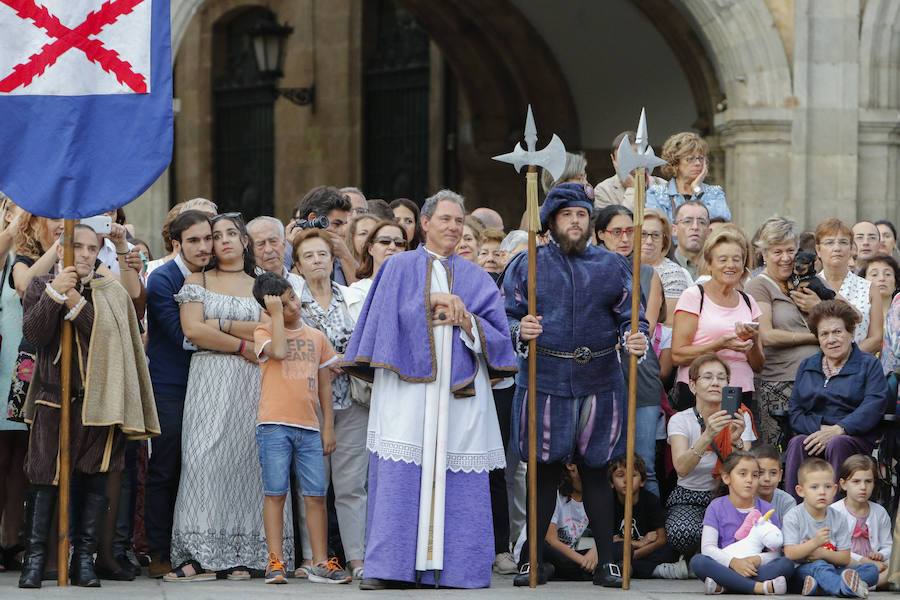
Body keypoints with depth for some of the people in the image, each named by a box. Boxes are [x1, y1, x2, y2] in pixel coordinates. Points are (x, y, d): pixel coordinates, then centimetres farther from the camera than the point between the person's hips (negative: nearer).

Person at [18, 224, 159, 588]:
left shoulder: (111, 293, 9)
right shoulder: (41, 287, 8)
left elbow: (106, 335, -8)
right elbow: (32, 333, -8)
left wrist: (75, 303, -14)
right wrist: (55, 293, -16)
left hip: (97, 399, 1)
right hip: (53, 395, -1)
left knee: (94, 479, 1)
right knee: (44, 478, -6)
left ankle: (84, 558, 6)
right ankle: (35, 558, -5)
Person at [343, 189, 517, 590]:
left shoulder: (475, 278, 17)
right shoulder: (400, 267, 11)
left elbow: (498, 335, 9)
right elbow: (386, 318, 1)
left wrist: (466, 320, -8)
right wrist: (433, 301, -3)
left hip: (460, 389, 2)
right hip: (408, 386, -2)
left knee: (458, 479, -4)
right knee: (400, 476, -9)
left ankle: (456, 565, -2)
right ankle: (388, 567, -8)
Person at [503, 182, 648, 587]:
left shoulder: (612, 266, 9)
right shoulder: (526, 266, 6)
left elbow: (632, 317, 5)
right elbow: (506, 316, 2)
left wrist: (636, 340, -16)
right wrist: (520, 331, -20)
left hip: (598, 382, 1)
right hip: (544, 381, -1)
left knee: (596, 472, 5)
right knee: (544, 473, 3)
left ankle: (606, 561, 10)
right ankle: (534, 560, 10)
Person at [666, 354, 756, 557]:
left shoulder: (740, 418, -1)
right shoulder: (680, 420, -6)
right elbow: (681, 468, -26)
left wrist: (736, 441, -35)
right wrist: (707, 436, -41)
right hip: (690, 497, -2)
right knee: (682, 532, -36)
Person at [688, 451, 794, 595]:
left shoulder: (766, 509, 7)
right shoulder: (716, 507, 4)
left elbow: (775, 552, 2)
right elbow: (707, 547, -6)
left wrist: (758, 560, -21)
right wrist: (733, 562, -24)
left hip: (755, 570, 1)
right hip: (726, 568, -1)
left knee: (787, 564, -27)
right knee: (697, 561, -31)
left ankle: (723, 586, -34)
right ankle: (760, 587, -37)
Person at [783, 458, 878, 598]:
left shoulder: (838, 518, 6)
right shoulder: (793, 517, -4)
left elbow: (845, 558, 2)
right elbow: (790, 554, -13)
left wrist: (822, 553, -17)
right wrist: (814, 542, -26)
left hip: (832, 567, 5)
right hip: (802, 569, -5)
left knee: (871, 570, -16)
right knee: (819, 566, -37)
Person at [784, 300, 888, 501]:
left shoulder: (869, 365, 11)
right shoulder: (806, 367, 23)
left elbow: (873, 407, -6)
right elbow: (794, 412, 12)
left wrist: (837, 430, -19)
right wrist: (820, 429, -9)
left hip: (855, 437, -3)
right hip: (812, 433, 3)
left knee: (836, 445, -38)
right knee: (797, 444, -32)